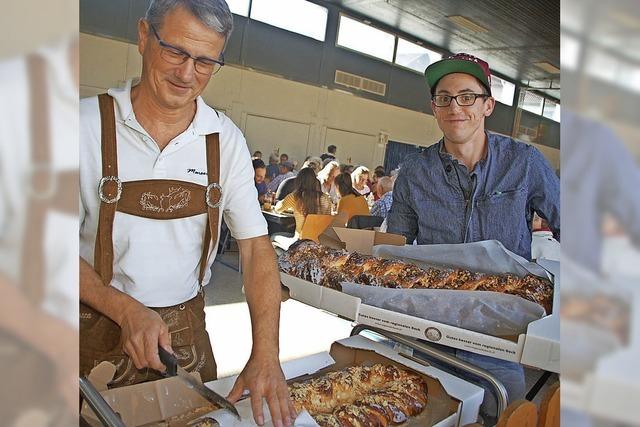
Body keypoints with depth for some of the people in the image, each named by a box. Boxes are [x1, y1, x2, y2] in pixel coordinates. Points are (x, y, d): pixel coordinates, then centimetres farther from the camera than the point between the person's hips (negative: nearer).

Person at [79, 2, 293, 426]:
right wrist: (126, 310, -22)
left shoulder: (226, 139, -6)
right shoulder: (88, 123, -11)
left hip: (187, 326, 2)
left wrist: (266, 355, -17)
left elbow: (256, 246, -8)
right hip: (101, 328, -2)